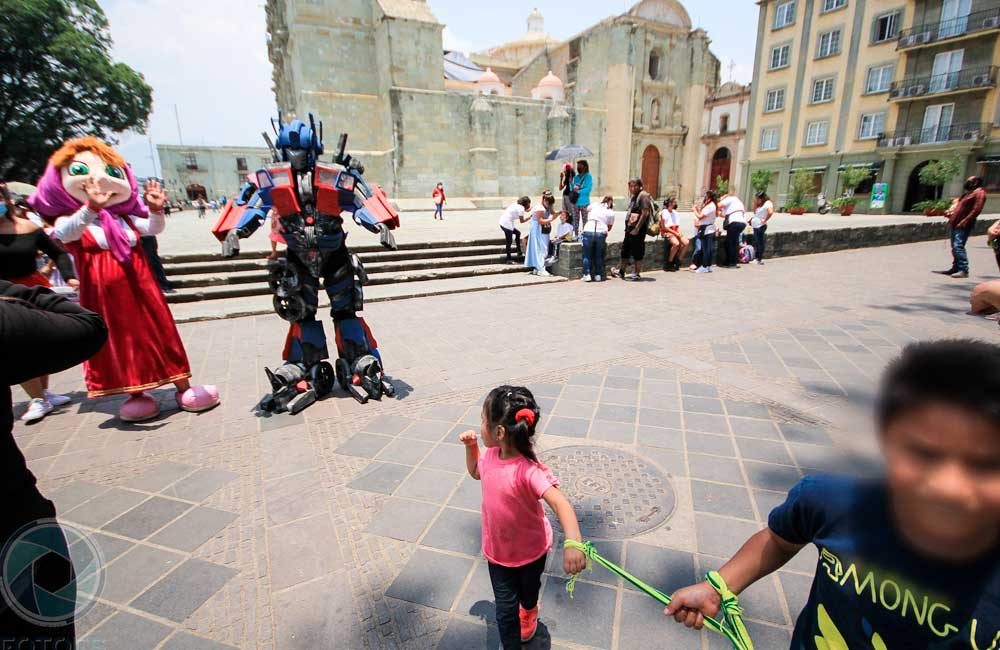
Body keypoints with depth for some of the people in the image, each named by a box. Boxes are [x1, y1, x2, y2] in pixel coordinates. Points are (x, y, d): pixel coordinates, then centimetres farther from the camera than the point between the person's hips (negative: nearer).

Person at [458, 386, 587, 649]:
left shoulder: (528, 470, -38)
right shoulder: (491, 454, -17)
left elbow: (560, 503, -50)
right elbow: (476, 472, 7)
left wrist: (573, 542, -66)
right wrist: (471, 446, -10)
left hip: (531, 550, -3)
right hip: (497, 551, 3)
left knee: (528, 592, 30)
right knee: (505, 610, 12)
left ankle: (528, 610, 64)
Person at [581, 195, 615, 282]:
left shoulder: (595, 206, 16)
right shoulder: (611, 212, 13)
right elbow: (609, 227, 14)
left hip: (588, 231, 0)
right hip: (601, 233, 0)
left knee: (587, 255, 8)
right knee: (599, 255, 12)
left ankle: (587, 274, 2)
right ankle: (598, 275, 11)